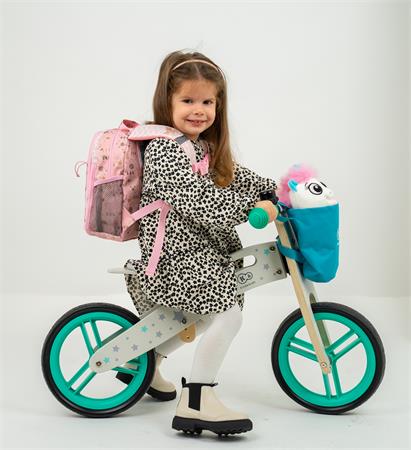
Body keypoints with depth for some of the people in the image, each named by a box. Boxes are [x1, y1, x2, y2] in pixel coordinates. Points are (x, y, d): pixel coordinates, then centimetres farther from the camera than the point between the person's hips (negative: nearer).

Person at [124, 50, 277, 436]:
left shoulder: (202, 146, 15)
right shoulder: (165, 148, -17)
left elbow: (232, 175, 23)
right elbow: (198, 199, -27)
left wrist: (273, 189, 12)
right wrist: (252, 208, -30)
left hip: (199, 249, 11)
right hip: (177, 256, -11)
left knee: (213, 313, 24)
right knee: (228, 312, -21)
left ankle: (147, 363, 36)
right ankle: (196, 401, -15)